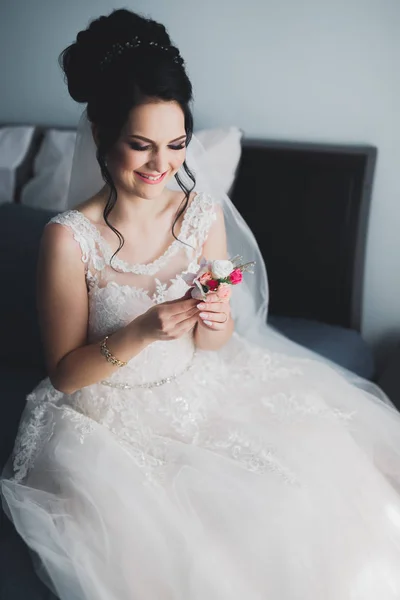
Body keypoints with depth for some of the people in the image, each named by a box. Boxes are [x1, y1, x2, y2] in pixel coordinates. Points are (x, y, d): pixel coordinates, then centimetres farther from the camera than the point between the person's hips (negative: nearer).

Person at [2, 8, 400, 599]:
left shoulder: (205, 213, -6)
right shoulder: (70, 237, -17)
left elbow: (211, 345, 3)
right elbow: (64, 373, -11)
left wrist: (216, 322, -21)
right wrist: (141, 332, -27)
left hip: (199, 394, 4)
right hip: (110, 422, -3)